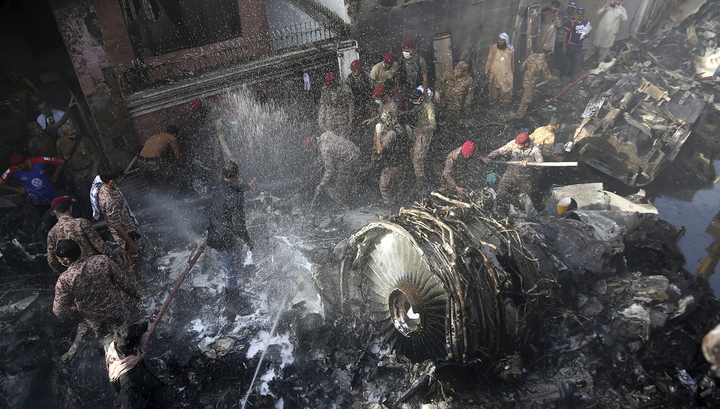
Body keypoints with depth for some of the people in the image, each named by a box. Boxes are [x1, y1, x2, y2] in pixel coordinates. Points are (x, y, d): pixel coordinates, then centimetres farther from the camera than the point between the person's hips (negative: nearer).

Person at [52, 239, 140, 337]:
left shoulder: (63, 280, -28)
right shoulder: (102, 260, -26)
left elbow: (60, 311, -20)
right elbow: (124, 282, -14)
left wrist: (73, 311, 4)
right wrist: (135, 294, 5)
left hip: (93, 318, 1)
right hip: (116, 311, 0)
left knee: (102, 337, 33)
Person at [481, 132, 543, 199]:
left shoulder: (534, 148, -20)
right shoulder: (513, 143, -17)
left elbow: (540, 162, -22)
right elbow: (500, 150, -12)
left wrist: (528, 161, -41)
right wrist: (489, 156, -29)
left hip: (525, 177, -1)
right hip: (512, 172, 1)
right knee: (500, 194, -1)